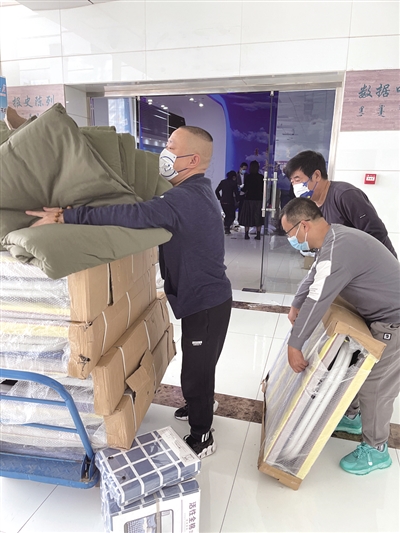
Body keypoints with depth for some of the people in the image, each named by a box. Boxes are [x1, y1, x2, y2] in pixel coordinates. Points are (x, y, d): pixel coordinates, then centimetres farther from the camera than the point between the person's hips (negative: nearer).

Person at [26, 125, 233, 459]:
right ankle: (203, 404, 52)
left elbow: (134, 215, -40)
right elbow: (149, 214, 10)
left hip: (206, 302, -10)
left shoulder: (187, 198, -28)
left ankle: (201, 438, 28)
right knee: (199, 365, 28)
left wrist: (66, 216, -36)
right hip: (203, 296, 10)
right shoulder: (193, 192, 8)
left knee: (195, 372, 6)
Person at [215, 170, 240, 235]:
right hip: (230, 202, -5)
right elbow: (236, 193, -11)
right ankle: (227, 227, -16)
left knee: (227, 215, 20)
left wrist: (220, 198, 14)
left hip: (223, 202, 5)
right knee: (232, 216, 4)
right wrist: (237, 200, 2)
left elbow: (217, 191, 9)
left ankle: (225, 225, 6)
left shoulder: (222, 182, 8)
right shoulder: (233, 183, -7)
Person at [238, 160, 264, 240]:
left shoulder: (247, 176, -6)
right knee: (258, 217, 7)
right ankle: (258, 234, 6)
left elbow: (245, 188, -6)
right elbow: (263, 189, 2)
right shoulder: (261, 177, 0)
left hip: (249, 198, -1)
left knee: (247, 216, 7)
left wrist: (242, 189, 13)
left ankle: (246, 234, 6)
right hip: (259, 199, 2)